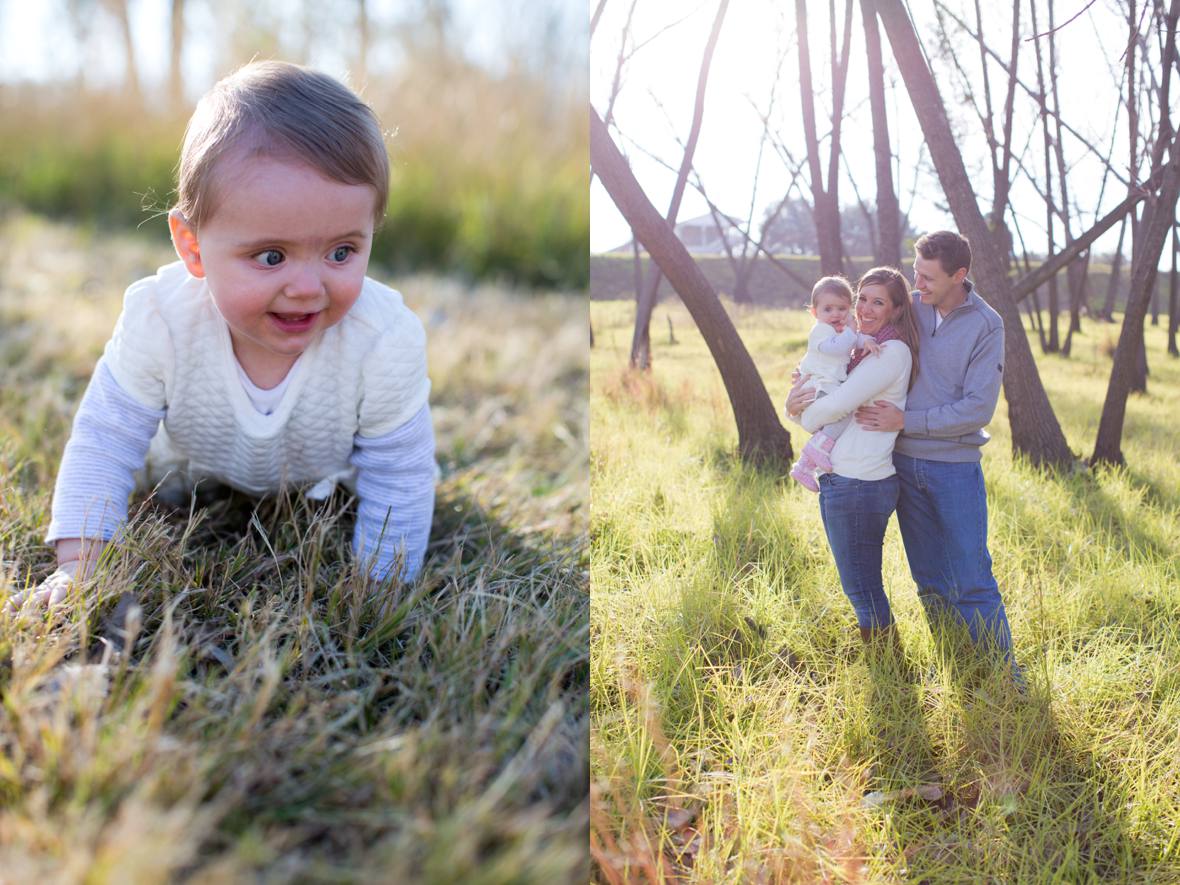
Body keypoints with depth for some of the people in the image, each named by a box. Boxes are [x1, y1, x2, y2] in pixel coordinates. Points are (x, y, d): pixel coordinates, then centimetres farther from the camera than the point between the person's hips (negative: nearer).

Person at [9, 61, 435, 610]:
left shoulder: (386, 341, -41)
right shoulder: (159, 320, -38)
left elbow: (398, 478, -28)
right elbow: (103, 440, -25)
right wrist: (79, 563, -32)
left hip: (326, 483, -1)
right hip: (198, 479, 1)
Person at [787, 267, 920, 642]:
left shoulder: (893, 352, -14)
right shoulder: (860, 349, 16)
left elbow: (836, 405, -21)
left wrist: (799, 410, 0)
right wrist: (796, 402, -6)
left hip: (860, 485, -10)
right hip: (836, 480, 10)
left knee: (863, 590, 2)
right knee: (861, 587, 20)